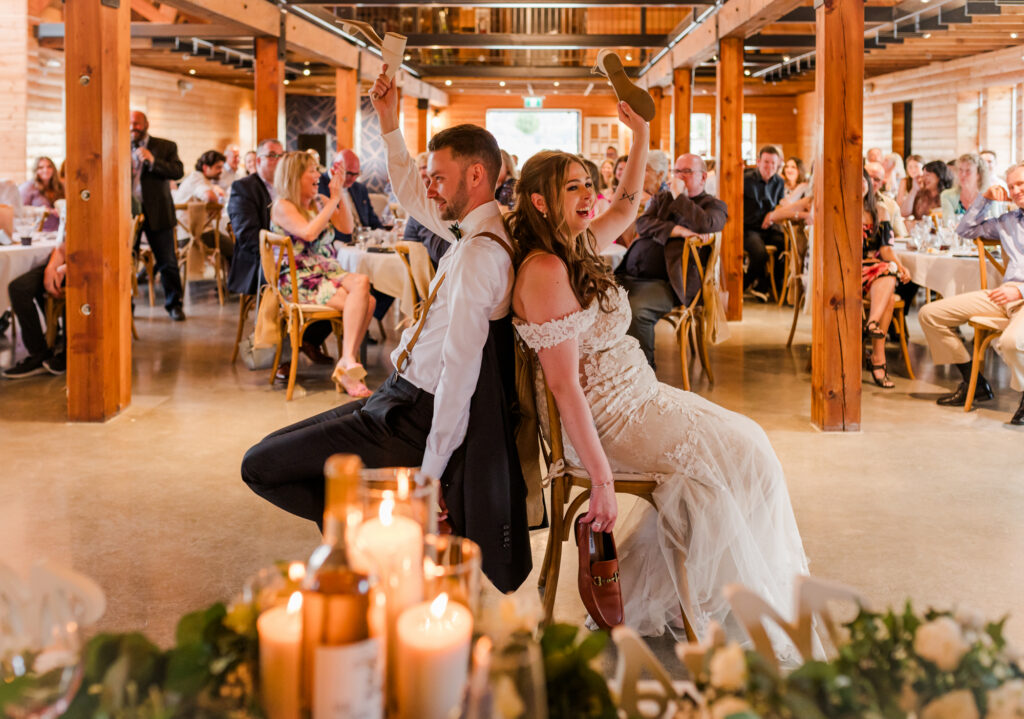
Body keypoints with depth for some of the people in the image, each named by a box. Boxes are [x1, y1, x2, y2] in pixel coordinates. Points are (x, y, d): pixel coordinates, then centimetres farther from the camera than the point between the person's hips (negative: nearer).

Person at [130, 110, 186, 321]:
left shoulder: (166, 147, 4)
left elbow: (178, 172, -10)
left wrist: (152, 160, -19)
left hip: (157, 212, -2)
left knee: (167, 262, 2)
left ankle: (174, 304, 14)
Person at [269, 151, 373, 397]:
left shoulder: (320, 202, 17)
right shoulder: (283, 206, -3)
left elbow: (347, 228, 7)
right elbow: (309, 232, -21)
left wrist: (338, 196, -2)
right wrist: (333, 200, -15)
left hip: (328, 273, 6)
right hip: (299, 281, -6)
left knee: (366, 302, -26)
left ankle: (347, 363, -26)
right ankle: (349, 361, -31)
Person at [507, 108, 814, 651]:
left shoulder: (577, 249, 6)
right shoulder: (545, 270, -22)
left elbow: (625, 207, 28)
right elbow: (564, 384, -25)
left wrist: (641, 136, 17)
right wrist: (602, 481, -25)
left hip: (638, 395, 10)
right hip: (603, 419, -10)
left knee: (743, 438, 6)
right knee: (738, 457, -8)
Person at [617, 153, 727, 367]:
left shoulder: (714, 206, 12)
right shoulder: (662, 198, 27)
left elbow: (705, 225, -13)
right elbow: (642, 224, 7)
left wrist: (680, 196, -2)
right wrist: (675, 230, -8)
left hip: (665, 282, -5)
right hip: (628, 275, 6)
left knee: (637, 310, -34)